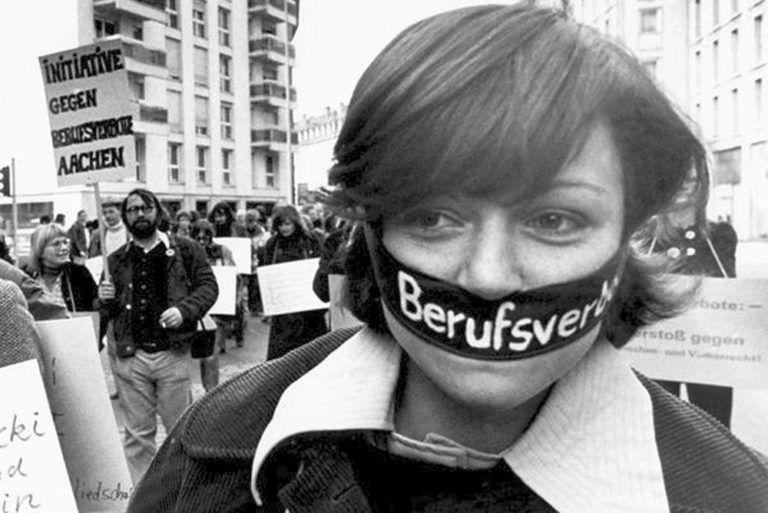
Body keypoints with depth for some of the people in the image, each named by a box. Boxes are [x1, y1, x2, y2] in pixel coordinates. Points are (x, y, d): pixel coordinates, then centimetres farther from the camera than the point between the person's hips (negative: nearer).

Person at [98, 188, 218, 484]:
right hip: (130, 357, 2)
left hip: (173, 353, -2)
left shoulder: (185, 251, 3)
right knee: (137, 433, 11)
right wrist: (105, 300, -4)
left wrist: (184, 309, -18)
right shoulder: (116, 260, 12)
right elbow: (107, 314, 19)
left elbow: (208, 286, -2)